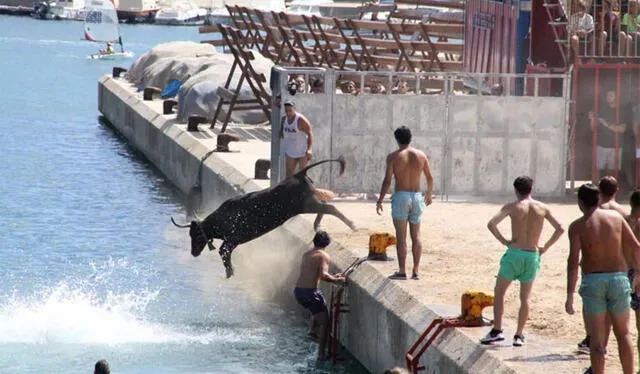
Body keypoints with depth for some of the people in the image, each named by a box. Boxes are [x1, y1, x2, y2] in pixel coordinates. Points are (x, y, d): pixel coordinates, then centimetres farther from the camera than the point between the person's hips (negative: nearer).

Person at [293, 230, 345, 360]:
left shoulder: (306, 255, 15)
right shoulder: (323, 256, -7)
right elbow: (323, 275, -20)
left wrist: (332, 277, 28)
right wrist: (336, 280, -3)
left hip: (298, 291, 7)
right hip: (310, 292, -7)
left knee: (318, 310, 36)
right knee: (324, 321, 7)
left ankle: (312, 330, 17)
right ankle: (321, 353, 2)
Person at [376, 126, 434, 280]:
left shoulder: (393, 156, -7)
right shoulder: (421, 155, 4)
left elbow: (387, 180, -11)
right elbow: (430, 178, 10)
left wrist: (380, 200, -4)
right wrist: (429, 194, 28)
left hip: (400, 197, -3)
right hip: (417, 197, 3)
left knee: (401, 236, -1)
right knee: (416, 235, 10)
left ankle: (401, 271, -2)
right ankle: (416, 271, 9)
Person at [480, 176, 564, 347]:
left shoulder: (512, 207, -5)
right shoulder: (542, 208, 3)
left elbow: (491, 224, -16)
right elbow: (560, 229, 6)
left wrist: (504, 241, -6)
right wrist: (545, 247, 9)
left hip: (515, 254, -3)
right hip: (533, 256, 3)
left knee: (499, 292, 11)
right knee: (525, 298, 12)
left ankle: (497, 330, 3)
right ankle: (519, 335, 10)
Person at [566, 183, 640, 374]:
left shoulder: (577, 226, -5)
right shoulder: (616, 217, 4)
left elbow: (573, 261, -13)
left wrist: (570, 295, -14)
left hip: (592, 280, -2)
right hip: (618, 278, 2)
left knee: (597, 337, 0)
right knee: (623, 333, 17)